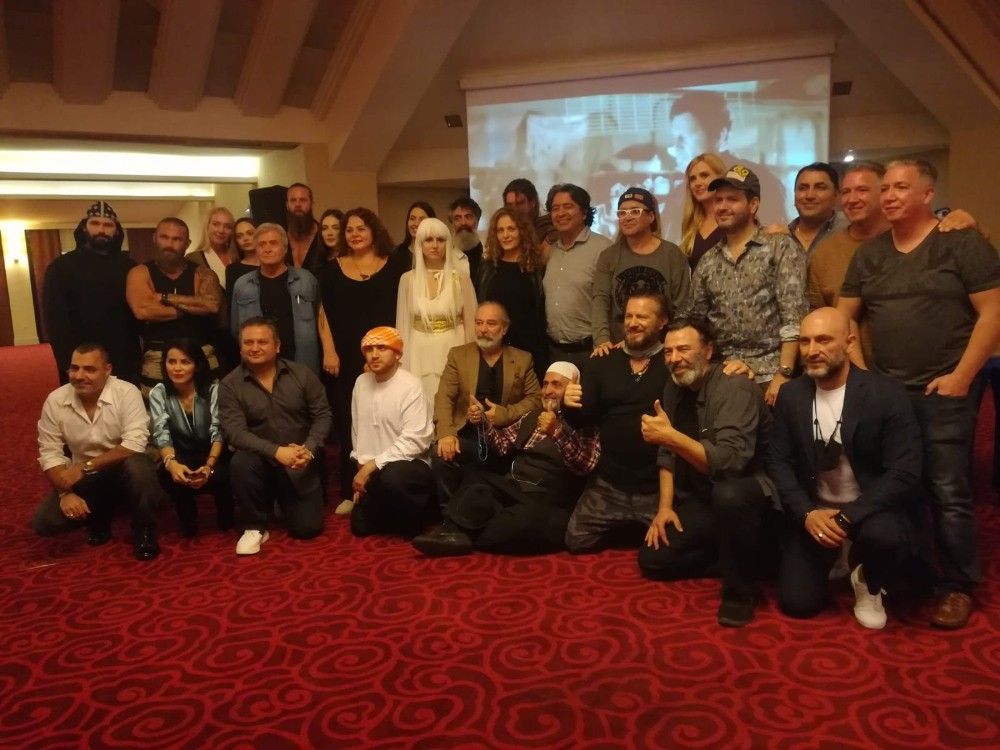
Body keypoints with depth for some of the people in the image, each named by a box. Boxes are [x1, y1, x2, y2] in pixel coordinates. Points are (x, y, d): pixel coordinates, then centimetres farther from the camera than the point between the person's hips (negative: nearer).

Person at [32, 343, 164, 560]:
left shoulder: (126, 392, -19)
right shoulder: (55, 400, -9)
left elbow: (135, 444, -27)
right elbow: (50, 453, -7)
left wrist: (85, 466, -29)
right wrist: (66, 493, -21)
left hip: (124, 469, -3)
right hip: (82, 478, 3)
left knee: (138, 466, -37)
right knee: (44, 522, -17)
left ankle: (144, 532, -11)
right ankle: (99, 517, 15)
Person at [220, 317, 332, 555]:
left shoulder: (302, 374, -4)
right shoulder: (230, 385, -8)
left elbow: (323, 415, -2)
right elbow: (234, 431, -17)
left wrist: (309, 449, -20)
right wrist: (276, 451, -29)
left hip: (300, 464, 1)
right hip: (261, 460, -1)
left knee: (308, 528, -6)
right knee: (240, 463, -36)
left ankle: (283, 501, 32)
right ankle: (255, 527, -10)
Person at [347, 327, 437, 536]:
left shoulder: (410, 386, -17)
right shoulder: (361, 382, 4)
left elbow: (414, 440, -24)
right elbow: (357, 429, 11)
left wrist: (374, 464, -23)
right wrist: (362, 466, 6)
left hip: (409, 463, -6)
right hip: (371, 468, 7)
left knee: (391, 477, -38)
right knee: (360, 526, 6)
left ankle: (416, 519, -8)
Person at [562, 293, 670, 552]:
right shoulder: (602, 363, 6)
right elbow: (583, 421, 5)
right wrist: (570, 405, -17)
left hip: (660, 487, -3)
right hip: (608, 484, 4)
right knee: (576, 542, 5)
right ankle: (625, 530, 34)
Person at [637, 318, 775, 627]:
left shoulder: (734, 387, -23)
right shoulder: (675, 387, 1)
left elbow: (730, 461, -35)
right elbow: (668, 453, 7)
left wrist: (670, 436, -41)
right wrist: (665, 506, -3)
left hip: (745, 489, -7)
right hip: (702, 499, 7)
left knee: (728, 496, -41)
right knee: (652, 559, -4)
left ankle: (740, 589, -17)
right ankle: (729, 555, 15)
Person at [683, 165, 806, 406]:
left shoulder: (779, 248, -2)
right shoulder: (707, 262, 11)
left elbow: (793, 318, -10)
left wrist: (783, 374, -17)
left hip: (770, 371, -3)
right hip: (724, 371, 4)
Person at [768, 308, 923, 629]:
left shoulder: (887, 394, -16)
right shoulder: (790, 395, -3)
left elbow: (904, 474, -20)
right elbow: (779, 461, -1)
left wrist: (847, 517, -28)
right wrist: (806, 513, -17)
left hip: (872, 508, -3)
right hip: (814, 510, 3)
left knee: (883, 535, -38)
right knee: (797, 602, -7)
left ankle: (869, 584, 0)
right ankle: (834, 558, 28)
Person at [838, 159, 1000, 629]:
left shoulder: (962, 243, -4)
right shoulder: (870, 254, 11)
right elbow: (843, 316, 13)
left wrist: (961, 376, -13)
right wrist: (859, 370, 0)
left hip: (944, 390, -5)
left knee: (947, 491, -2)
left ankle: (957, 586, 13)